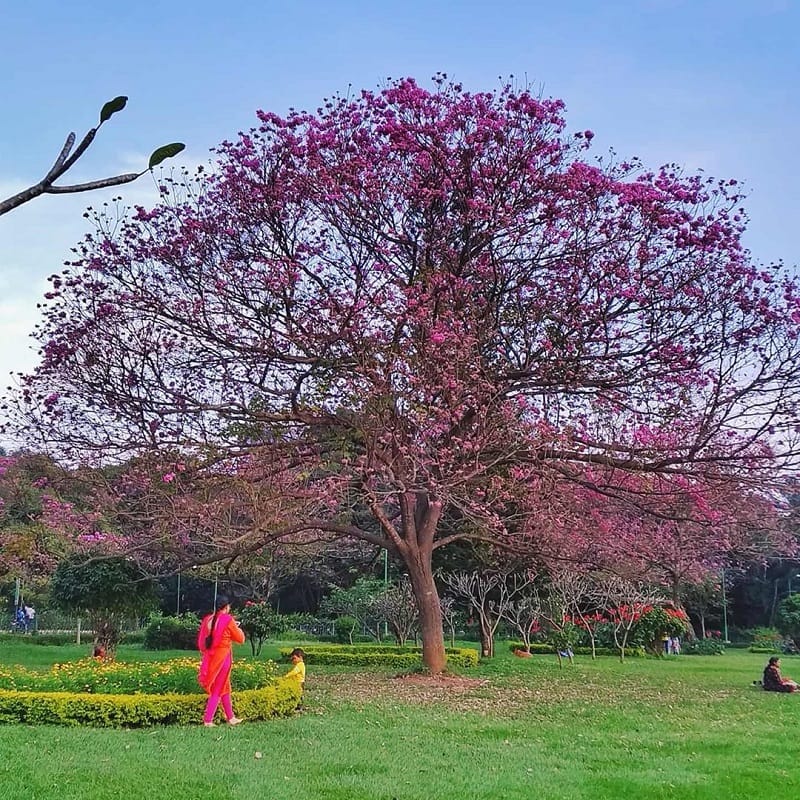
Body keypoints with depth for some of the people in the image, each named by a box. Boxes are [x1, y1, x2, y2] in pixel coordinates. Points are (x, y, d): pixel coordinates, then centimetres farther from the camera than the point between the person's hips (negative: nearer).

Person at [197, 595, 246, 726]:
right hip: (223, 657, -6)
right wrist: (236, 628, 14)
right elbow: (240, 639, -4)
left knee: (225, 687, 17)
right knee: (217, 690, 2)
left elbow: (201, 640, 14)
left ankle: (231, 718, 25)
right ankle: (207, 720, 0)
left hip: (210, 657, 6)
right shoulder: (228, 620, -12)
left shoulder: (208, 619, 4)